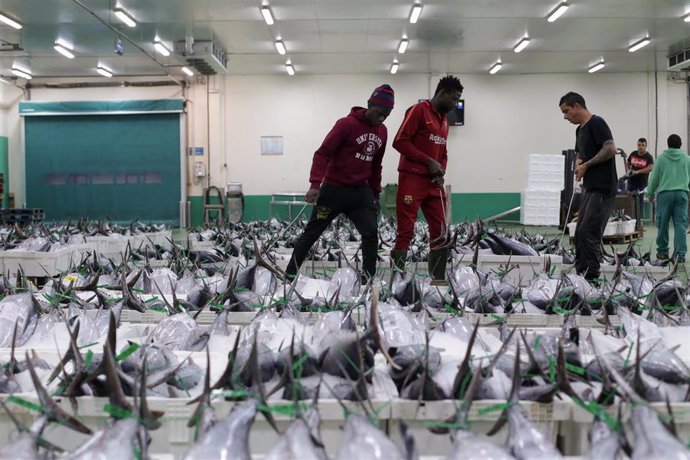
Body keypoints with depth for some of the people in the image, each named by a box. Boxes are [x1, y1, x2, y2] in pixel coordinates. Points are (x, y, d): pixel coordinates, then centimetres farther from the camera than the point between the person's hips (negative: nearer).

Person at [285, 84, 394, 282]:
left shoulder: (382, 131, 8)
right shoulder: (347, 124, -13)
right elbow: (323, 153, -17)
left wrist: (376, 194, 17)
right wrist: (315, 184, -27)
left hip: (361, 192, 5)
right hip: (334, 189, -5)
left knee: (371, 233, -8)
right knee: (311, 233, 4)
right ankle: (289, 275, 16)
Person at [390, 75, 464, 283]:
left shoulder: (444, 119, 19)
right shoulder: (418, 110, -6)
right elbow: (400, 141, -14)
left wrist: (441, 171, 3)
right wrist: (428, 161, -14)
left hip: (434, 182, 8)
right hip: (412, 179, -8)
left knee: (441, 232, 5)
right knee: (405, 232, -8)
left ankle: (438, 280, 10)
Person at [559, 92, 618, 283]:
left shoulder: (597, 123, -11)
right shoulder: (580, 129, 18)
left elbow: (611, 149, -20)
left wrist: (587, 165, -14)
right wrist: (578, 163, 6)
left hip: (603, 189, -10)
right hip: (590, 188, 10)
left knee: (589, 233, -12)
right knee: (580, 233, 8)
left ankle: (592, 277, -7)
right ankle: (580, 274, 13)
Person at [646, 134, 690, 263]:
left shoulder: (661, 158, 3)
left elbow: (654, 178, 3)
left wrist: (650, 193, 14)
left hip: (664, 193, -1)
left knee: (662, 224, 8)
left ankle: (662, 251, 16)